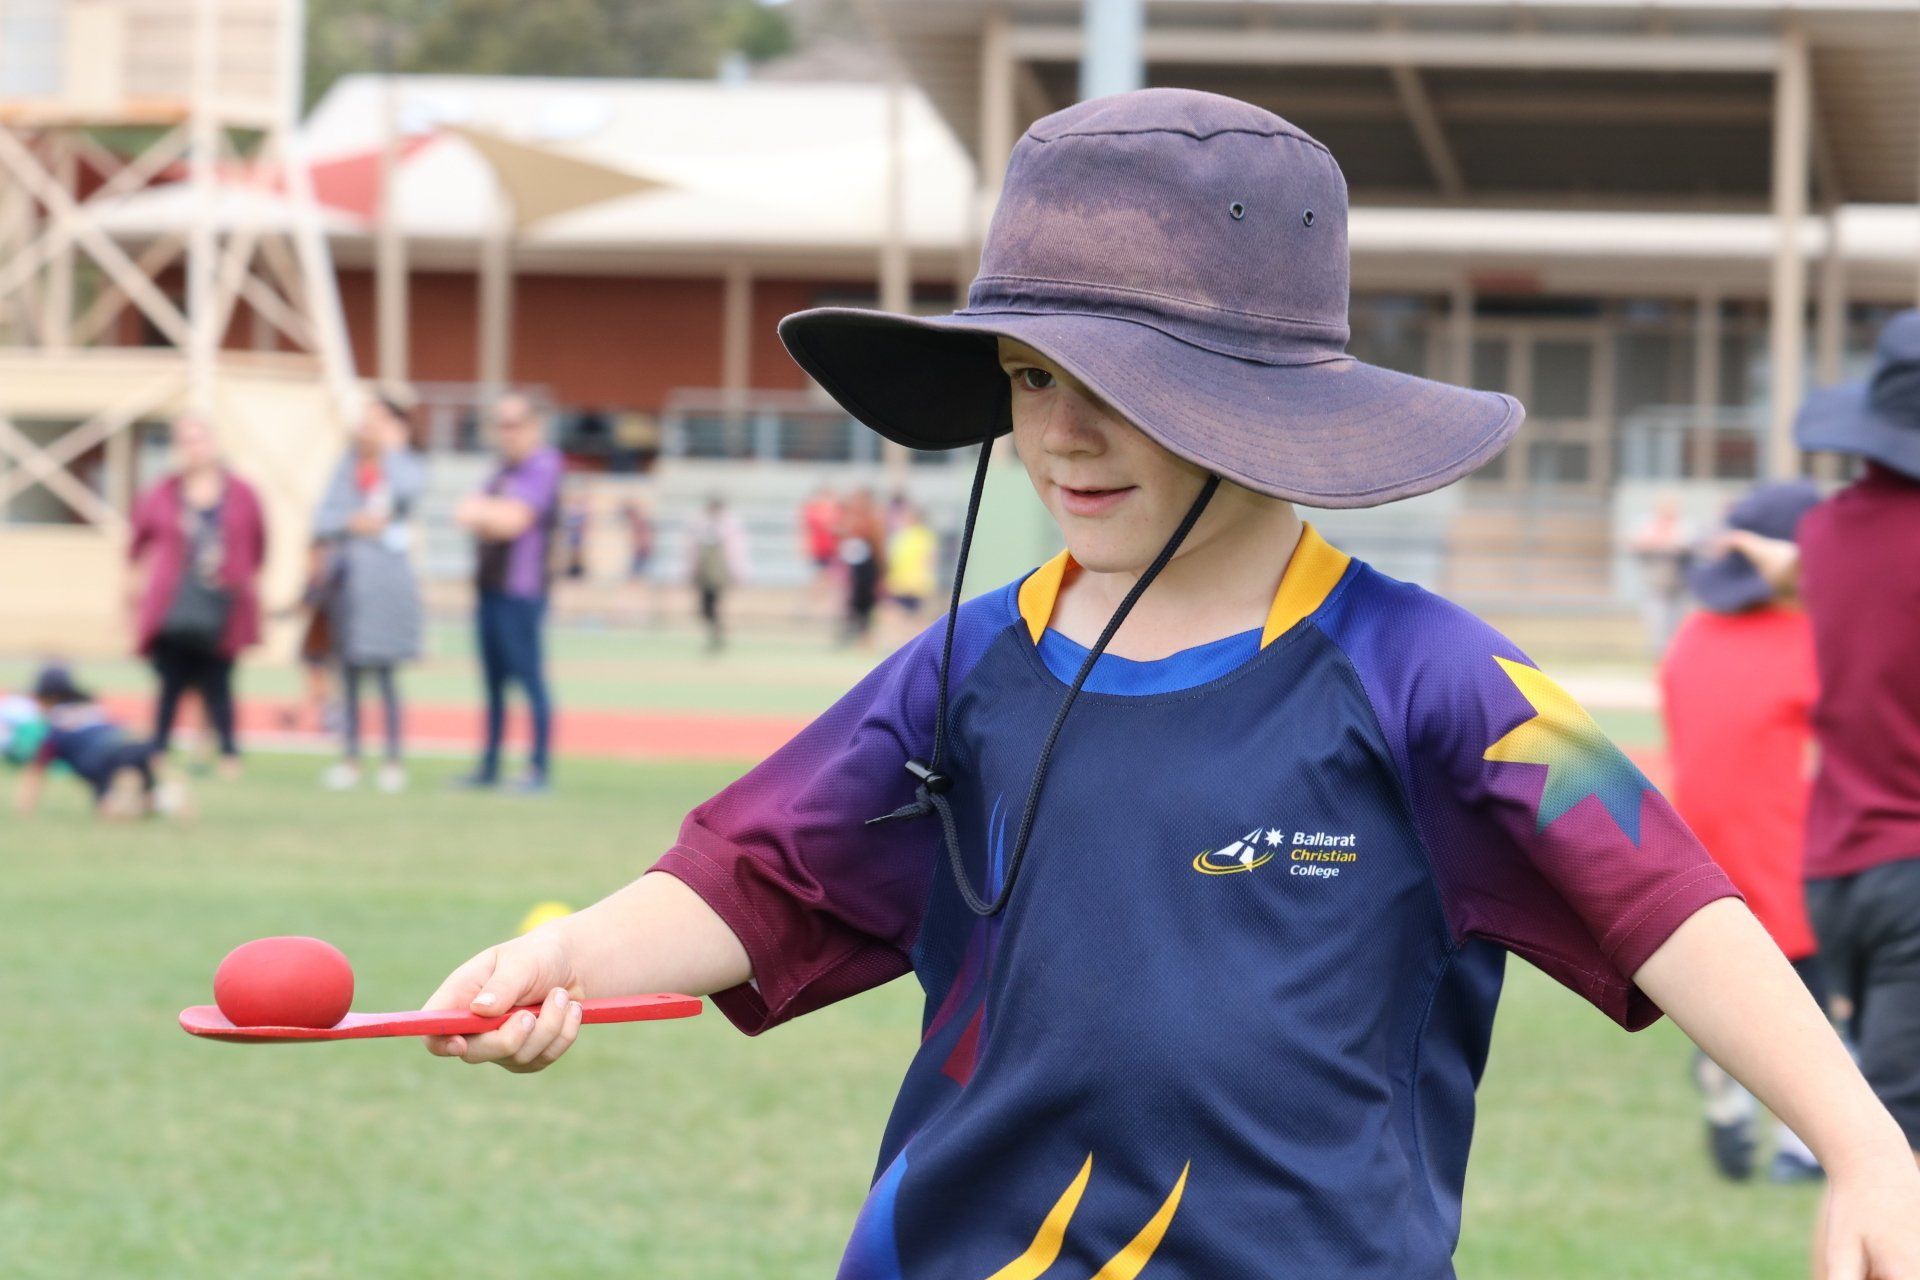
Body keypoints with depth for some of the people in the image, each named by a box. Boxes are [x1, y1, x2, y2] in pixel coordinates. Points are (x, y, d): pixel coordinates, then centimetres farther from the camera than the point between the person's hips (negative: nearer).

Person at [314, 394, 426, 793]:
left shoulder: (407, 466, 0)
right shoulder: (348, 467, 12)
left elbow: (406, 490, -24)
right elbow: (322, 521, 8)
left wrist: (390, 449, -13)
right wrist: (351, 523, -11)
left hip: (386, 578, -5)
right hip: (346, 576, 5)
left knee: (384, 671, -7)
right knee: (348, 672, 7)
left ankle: (394, 760, -1)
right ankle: (349, 757, 12)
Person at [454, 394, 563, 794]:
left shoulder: (542, 468, -8)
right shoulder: (504, 470, 19)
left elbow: (513, 521, -18)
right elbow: (467, 515, 12)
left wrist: (481, 511, -6)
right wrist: (492, 516, -7)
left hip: (521, 592, -9)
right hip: (491, 588, 9)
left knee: (529, 677, -9)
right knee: (493, 681, 12)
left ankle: (540, 768, -9)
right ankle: (489, 767, 17)